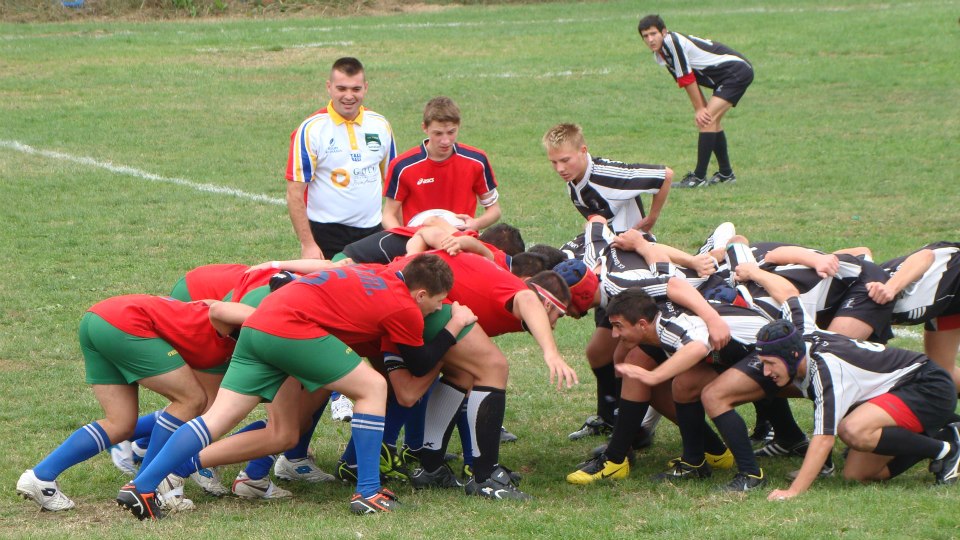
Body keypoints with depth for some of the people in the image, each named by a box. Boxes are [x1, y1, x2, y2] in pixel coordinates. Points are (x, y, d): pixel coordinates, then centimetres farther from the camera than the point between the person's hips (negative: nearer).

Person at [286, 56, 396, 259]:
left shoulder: (380, 125, 7)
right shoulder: (311, 129, -7)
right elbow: (294, 194, -9)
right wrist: (307, 244, -15)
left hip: (372, 231, 4)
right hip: (325, 233, -4)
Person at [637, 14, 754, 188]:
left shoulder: (673, 42, -21)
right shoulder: (660, 54, 8)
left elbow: (688, 79, -16)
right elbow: (690, 82, 7)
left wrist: (700, 109, -10)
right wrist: (701, 109, -5)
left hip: (738, 71, -10)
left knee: (707, 120, -17)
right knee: (711, 121, 15)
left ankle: (699, 177, -18)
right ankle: (726, 174, 25)